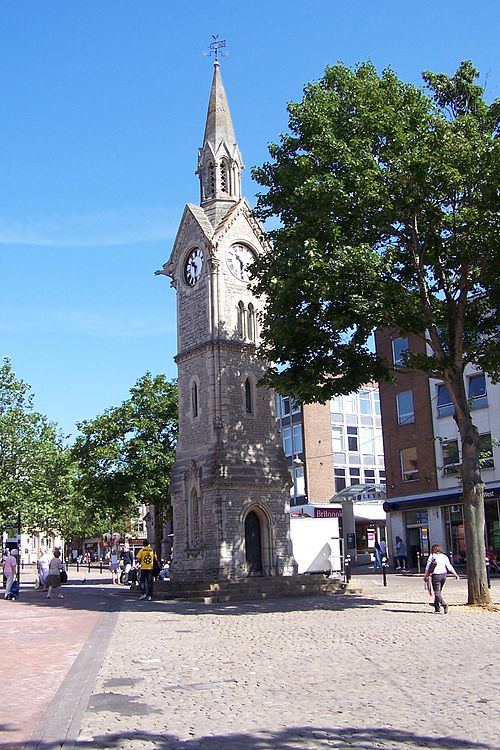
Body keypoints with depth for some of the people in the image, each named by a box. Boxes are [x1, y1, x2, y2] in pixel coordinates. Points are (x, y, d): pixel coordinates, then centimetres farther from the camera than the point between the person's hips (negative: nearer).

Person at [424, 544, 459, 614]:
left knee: (437, 592, -3)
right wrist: (456, 574, 9)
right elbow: (449, 567, 5)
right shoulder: (444, 556, 9)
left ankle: (444, 604, -24)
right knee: (439, 591, 19)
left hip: (436, 575, -5)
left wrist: (425, 576, 0)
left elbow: (427, 567, -5)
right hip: (443, 575, 5)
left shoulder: (432, 556, -3)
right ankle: (437, 606, 25)